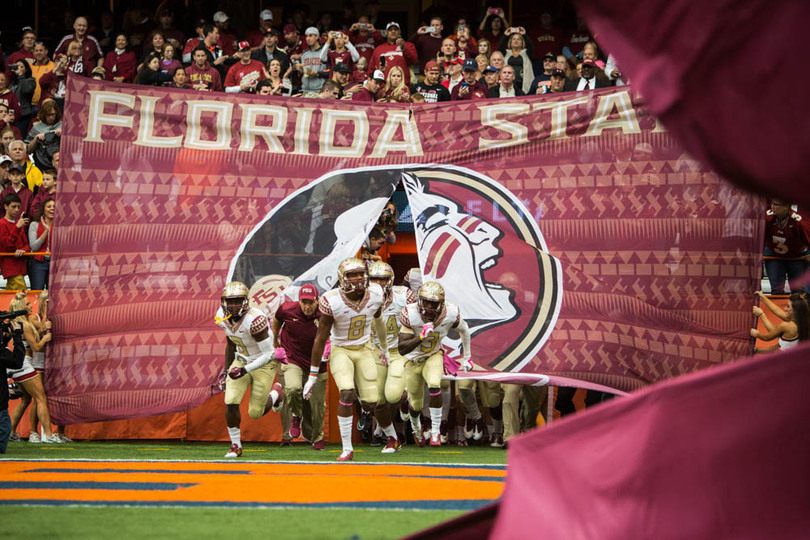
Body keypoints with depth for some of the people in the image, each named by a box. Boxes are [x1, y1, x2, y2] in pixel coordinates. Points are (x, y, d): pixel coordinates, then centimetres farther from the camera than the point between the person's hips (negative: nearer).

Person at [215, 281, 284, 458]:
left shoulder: (254, 320, -32)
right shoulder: (223, 317, -10)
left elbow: (267, 354, -25)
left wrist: (245, 370, -31)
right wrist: (226, 370, 11)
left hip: (264, 364, -5)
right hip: (241, 360, 5)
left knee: (255, 413, 0)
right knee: (231, 403, -13)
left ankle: (276, 393, 33)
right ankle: (235, 446, 5)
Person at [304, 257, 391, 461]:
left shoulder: (375, 295, -10)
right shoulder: (333, 301, -21)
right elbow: (321, 338, -14)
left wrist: (384, 349, 29)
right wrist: (313, 375, -10)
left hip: (364, 350, 3)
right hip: (341, 351, -3)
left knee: (371, 403, -1)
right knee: (347, 393, -26)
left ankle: (392, 438, 28)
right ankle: (347, 449, -16)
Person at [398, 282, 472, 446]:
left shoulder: (450, 314, -22)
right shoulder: (410, 314, -30)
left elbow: (464, 330, 3)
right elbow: (402, 349, -32)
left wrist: (467, 356, 10)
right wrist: (421, 337, -46)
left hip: (434, 356, 0)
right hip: (413, 359, 0)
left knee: (434, 385, -29)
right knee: (416, 404, 8)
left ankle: (436, 431, -15)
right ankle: (416, 427, 46)